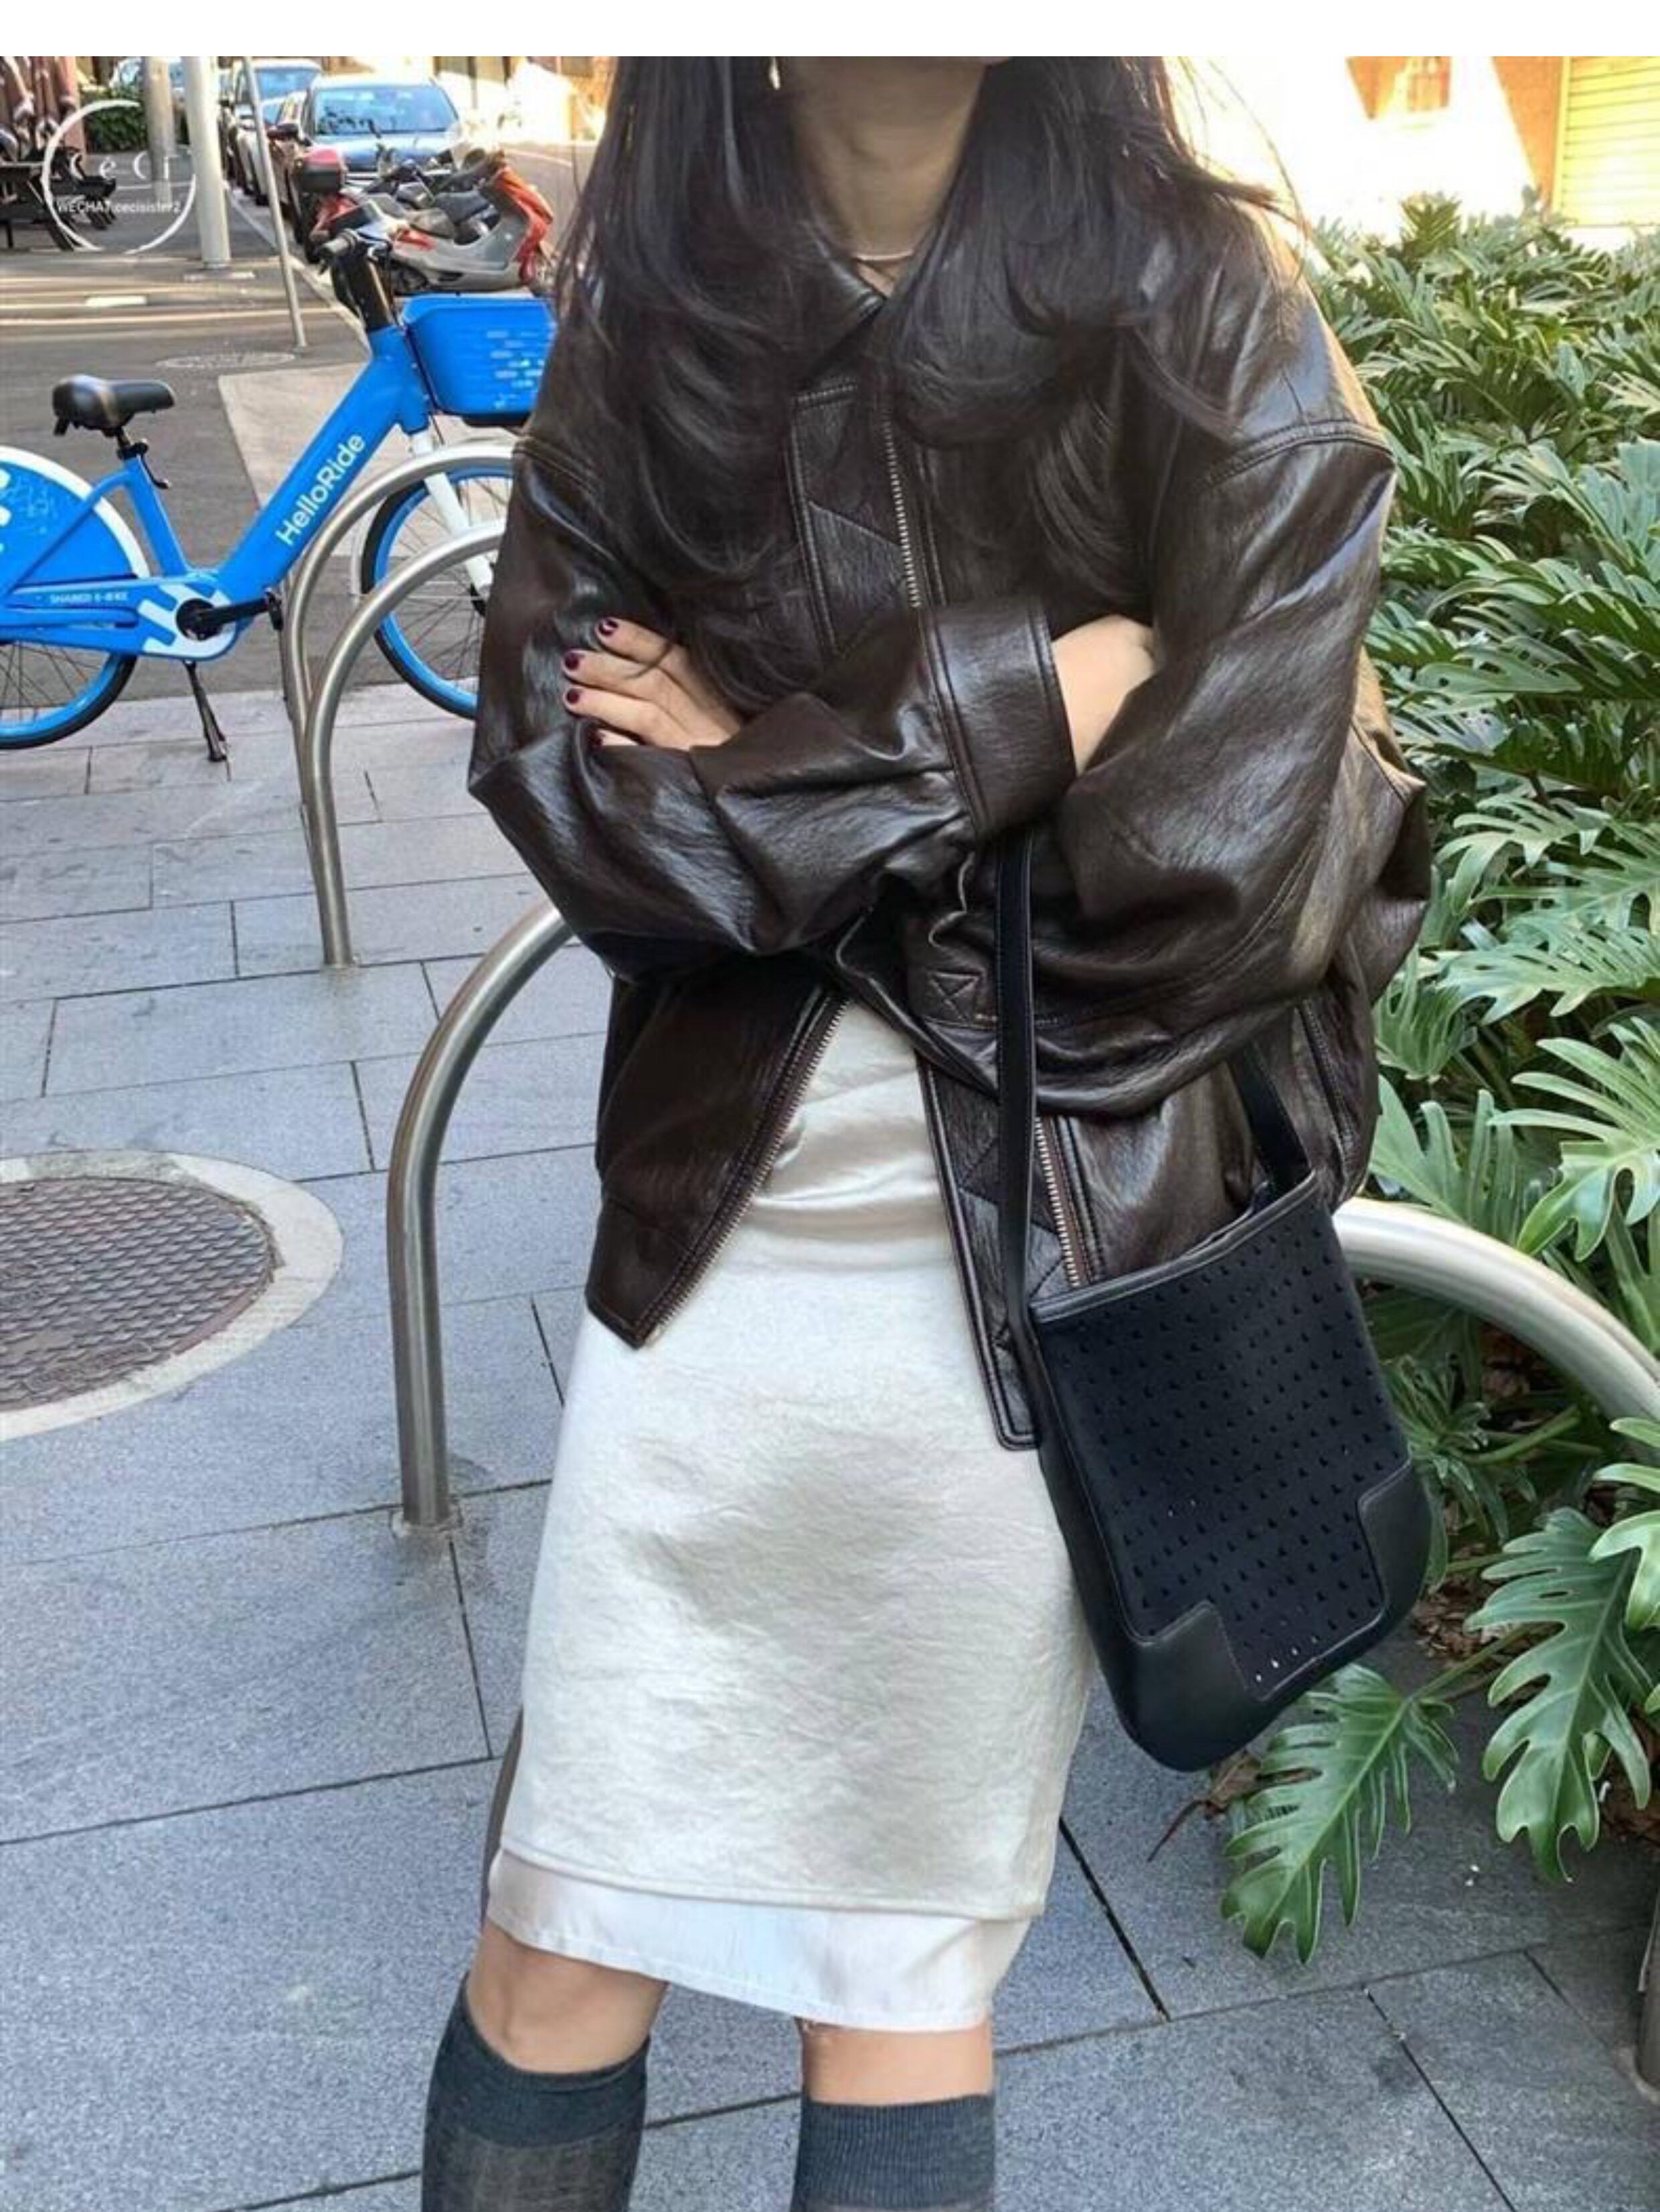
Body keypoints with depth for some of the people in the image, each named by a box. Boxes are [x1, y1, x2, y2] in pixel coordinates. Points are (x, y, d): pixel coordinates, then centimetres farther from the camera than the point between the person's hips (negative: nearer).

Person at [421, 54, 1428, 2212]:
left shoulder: (1203, 311, -6)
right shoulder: (648, 311, 3)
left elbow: (1213, 858, -17)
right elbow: (561, 792, -10)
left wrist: (774, 773, -9)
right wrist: (1013, 708, -16)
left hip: (1038, 1255, -2)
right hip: (712, 1224, 3)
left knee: (909, 1941, 14)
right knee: (564, 1931, 13)